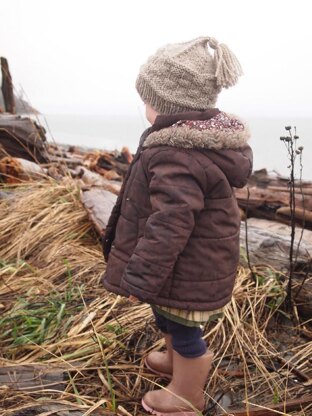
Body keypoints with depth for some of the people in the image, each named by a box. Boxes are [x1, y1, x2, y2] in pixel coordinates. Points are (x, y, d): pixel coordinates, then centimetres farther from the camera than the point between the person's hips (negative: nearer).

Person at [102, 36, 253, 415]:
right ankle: (176, 362, 55)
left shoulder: (177, 155, -31)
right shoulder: (206, 141, 4)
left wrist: (140, 278, -22)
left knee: (181, 326, 12)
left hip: (186, 270, -10)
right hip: (195, 262, 10)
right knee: (169, 316, 29)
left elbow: (169, 225, -33)